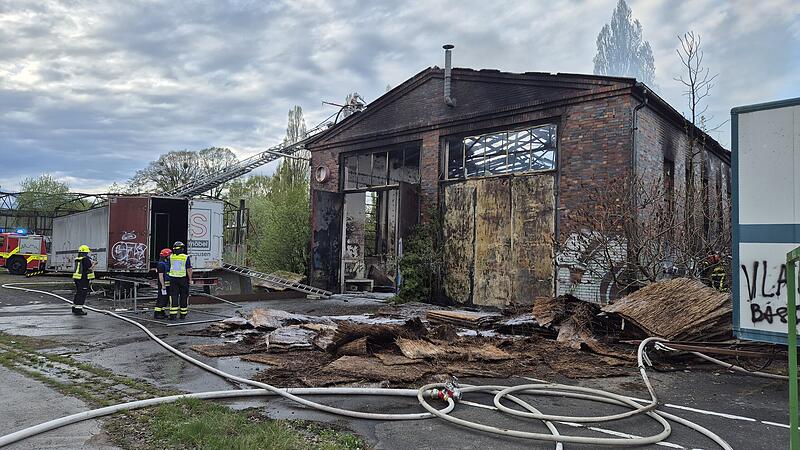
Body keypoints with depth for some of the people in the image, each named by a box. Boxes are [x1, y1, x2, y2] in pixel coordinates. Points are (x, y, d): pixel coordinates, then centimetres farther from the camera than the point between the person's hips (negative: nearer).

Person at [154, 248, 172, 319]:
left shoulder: (167, 263, 16)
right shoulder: (161, 264, -14)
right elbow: (160, 275, -19)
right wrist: (163, 285, -22)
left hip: (167, 284, 10)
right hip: (163, 284, -10)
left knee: (166, 298, 13)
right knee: (161, 298, -8)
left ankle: (162, 312, 20)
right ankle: (156, 313, -4)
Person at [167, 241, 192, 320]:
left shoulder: (171, 257, 2)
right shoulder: (186, 257, -8)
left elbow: (169, 268, 9)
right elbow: (189, 269, -10)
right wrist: (190, 279, -2)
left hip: (173, 279, 2)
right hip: (183, 279, -2)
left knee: (174, 296, 2)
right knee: (183, 296, 8)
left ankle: (173, 314, -4)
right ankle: (183, 314, 14)